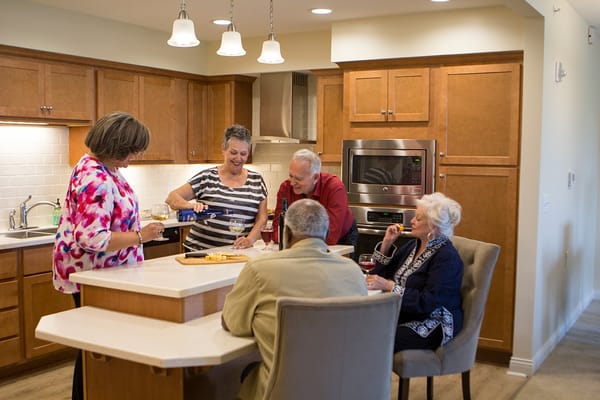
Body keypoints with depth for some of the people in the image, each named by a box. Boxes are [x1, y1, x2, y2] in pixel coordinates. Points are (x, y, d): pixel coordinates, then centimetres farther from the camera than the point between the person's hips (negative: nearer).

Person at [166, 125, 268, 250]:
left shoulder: (257, 180, 11)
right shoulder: (207, 177, 3)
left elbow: (262, 218, 10)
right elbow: (172, 198, 0)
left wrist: (250, 239, -9)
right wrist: (190, 205, -21)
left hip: (238, 253, 2)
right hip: (201, 250, -2)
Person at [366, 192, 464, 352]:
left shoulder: (447, 257, -14)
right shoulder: (414, 245, 11)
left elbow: (427, 302, -22)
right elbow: (383, 272, 15)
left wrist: (389, 286, -24)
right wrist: (387, 242, 3)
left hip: (432, 325, -7)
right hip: (402, 315, 7)